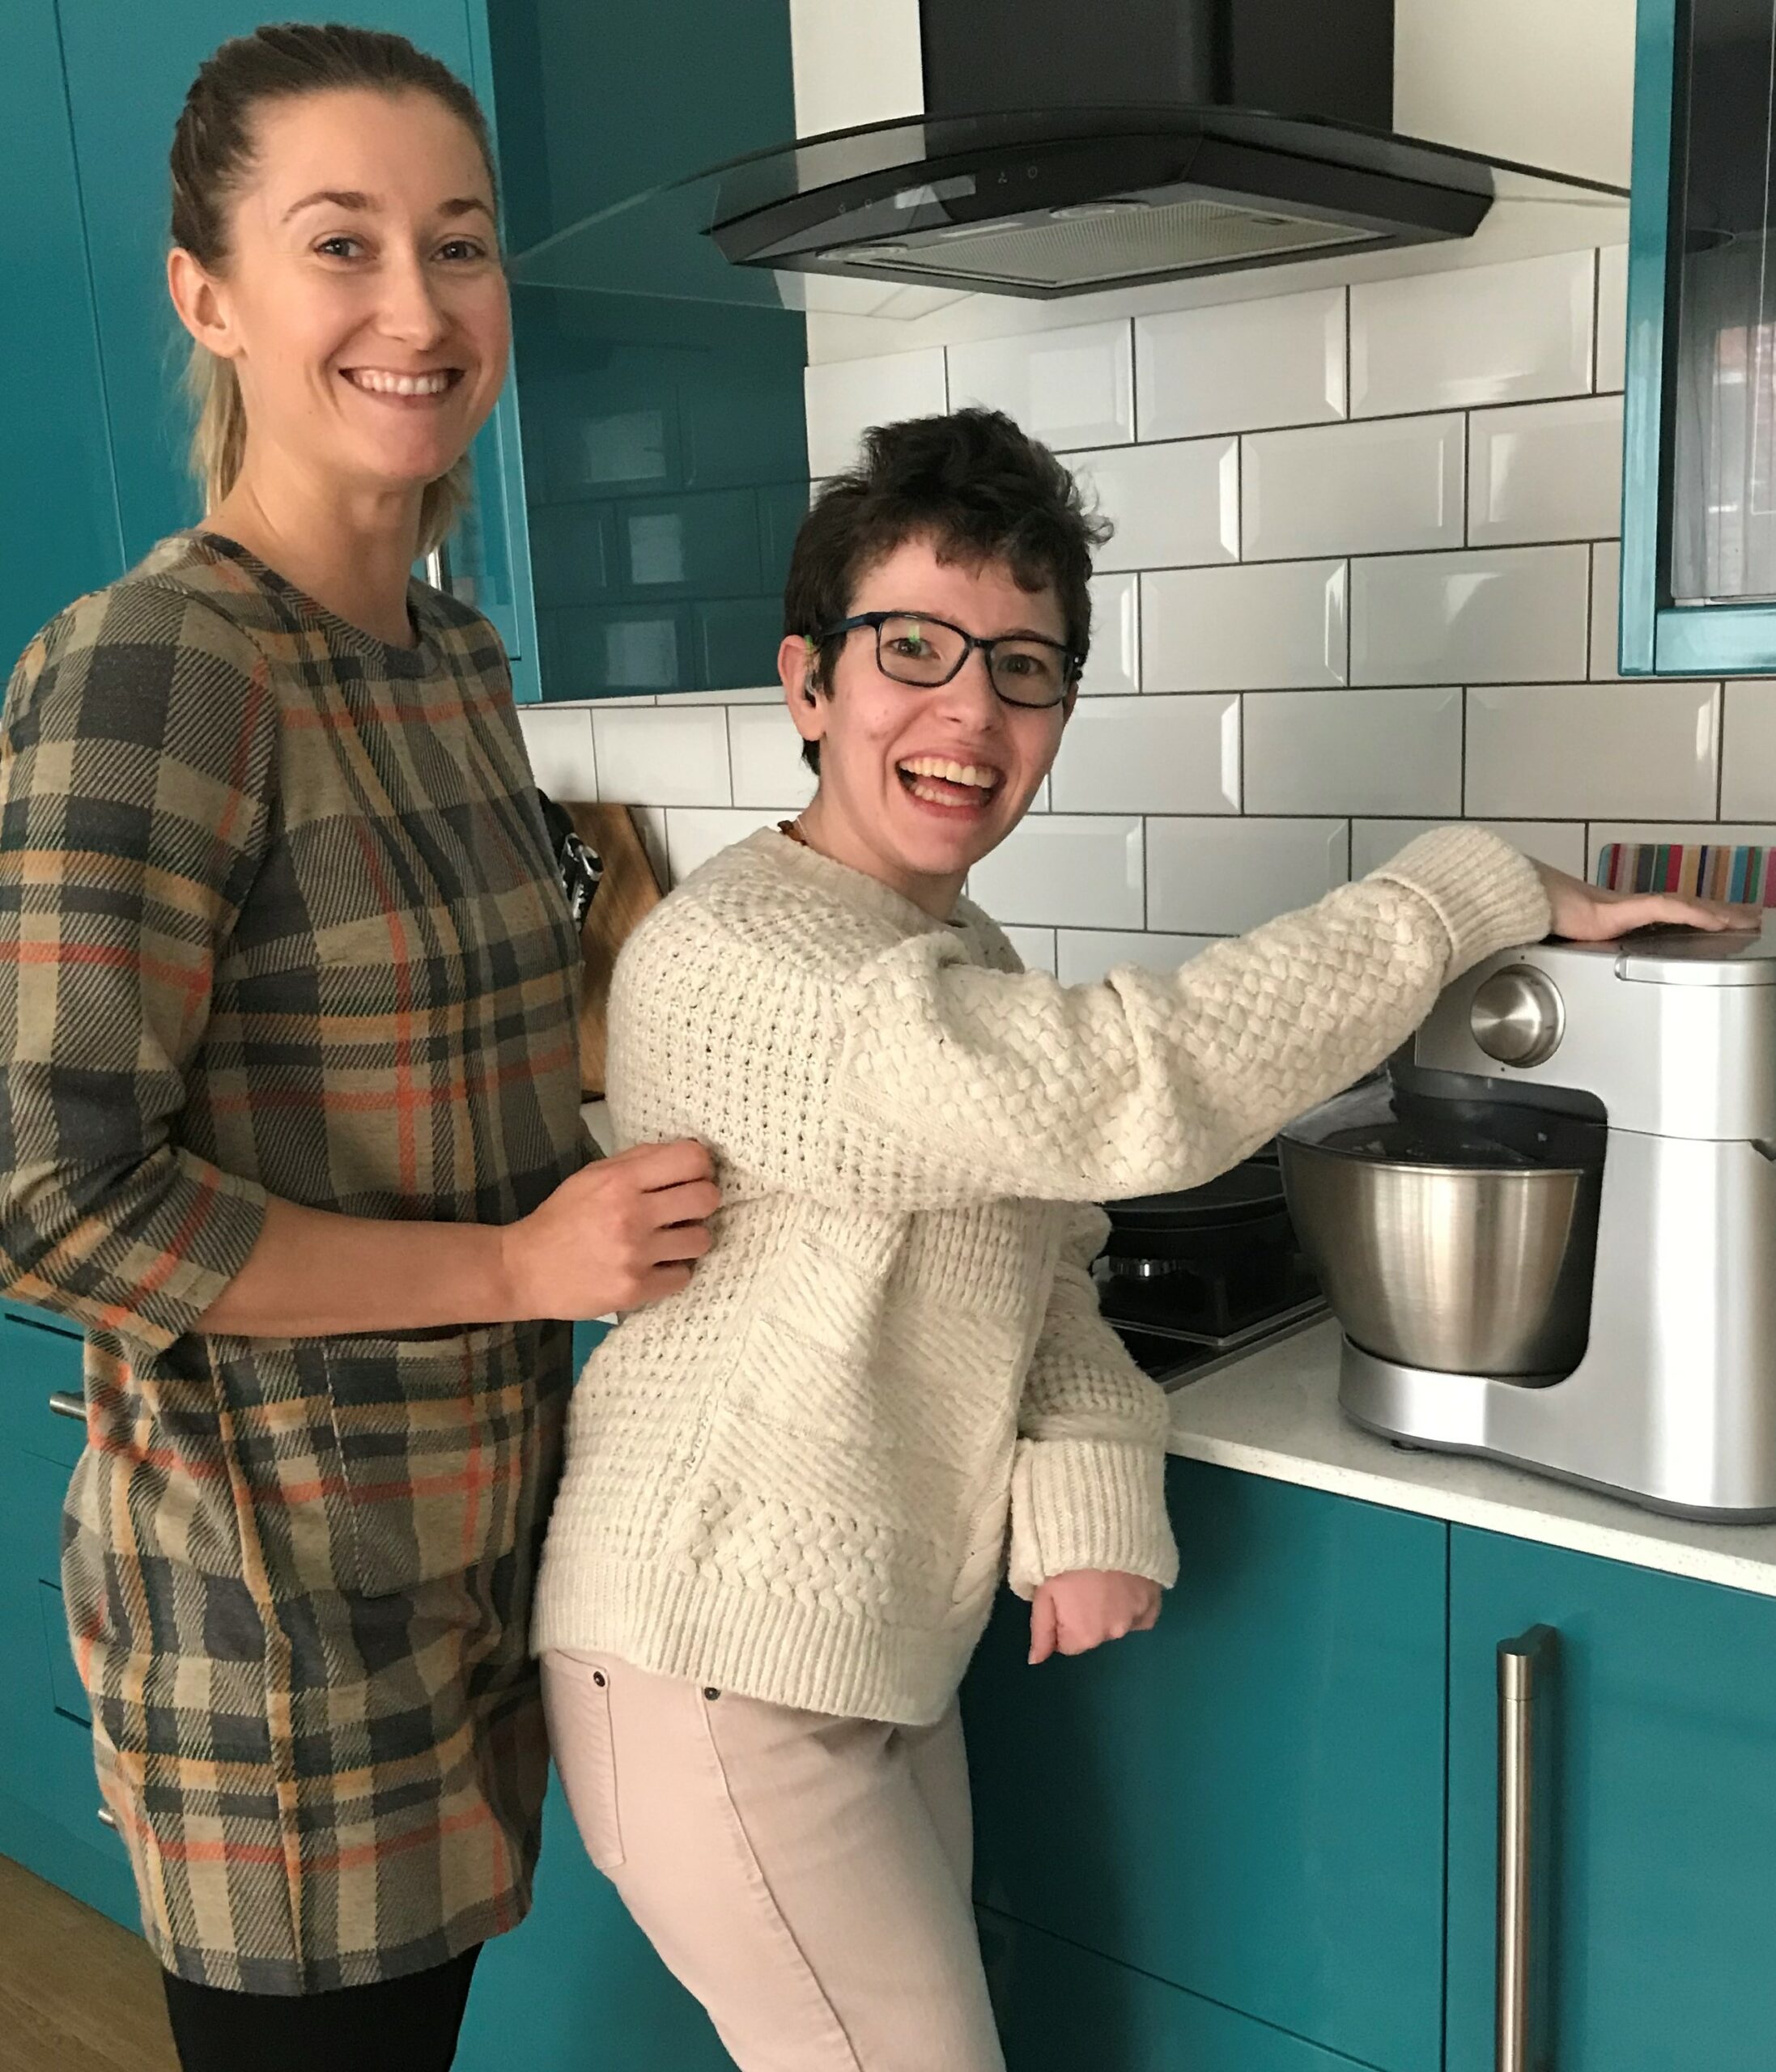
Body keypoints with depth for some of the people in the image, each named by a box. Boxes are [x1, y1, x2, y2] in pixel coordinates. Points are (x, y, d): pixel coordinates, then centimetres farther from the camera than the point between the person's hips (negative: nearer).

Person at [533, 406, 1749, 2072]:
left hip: (883, 1655, 8)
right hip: (718, 1672, -8)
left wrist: (1089, 1491, -13)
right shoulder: (735, 962, -24)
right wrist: (1487, 893, -26)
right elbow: (1110, 1090, -35)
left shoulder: (960, 955, 7)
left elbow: (1043, 1274, 7)